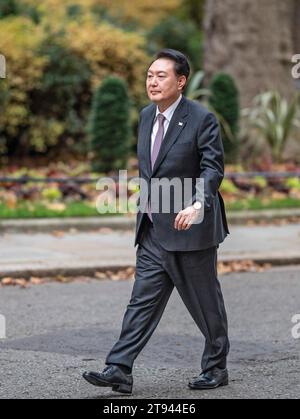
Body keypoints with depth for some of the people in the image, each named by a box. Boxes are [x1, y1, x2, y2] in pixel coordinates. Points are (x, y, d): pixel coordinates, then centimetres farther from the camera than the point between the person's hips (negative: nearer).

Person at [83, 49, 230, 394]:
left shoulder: (201, 119, -12)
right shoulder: (146, 116, 10)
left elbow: (213, 167, -18)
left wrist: (198, 204, -33)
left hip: (189, 227, -6)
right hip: (152, 231, 6)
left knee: (205, 302, 7)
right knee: (142, 300, 2)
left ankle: (215, 369, 22)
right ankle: (119, 370, -2)